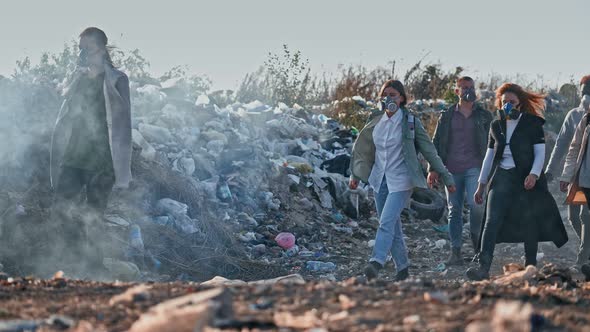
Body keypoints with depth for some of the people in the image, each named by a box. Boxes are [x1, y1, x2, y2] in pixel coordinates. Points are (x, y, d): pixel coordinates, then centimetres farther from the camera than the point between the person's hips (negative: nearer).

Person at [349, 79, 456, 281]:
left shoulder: (410, 122, -6)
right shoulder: (376, 122, 8)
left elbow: (429, 151, -3)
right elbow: (362, 149, 21)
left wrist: (446, 177, -2)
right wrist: (355, 175, 22)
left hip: (400, 181, -5)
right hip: (380, 180, 5)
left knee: (387, 222, -20)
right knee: (392, 227, 9)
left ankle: (376, 262, -28)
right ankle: (402, 268, 18)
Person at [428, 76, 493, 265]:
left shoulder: (484, 116, 10)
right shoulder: (447, 116, 11)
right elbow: (436, 143, 11)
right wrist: (433, 169, 2)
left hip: (475, 168, -2)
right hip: (452, 170, 2)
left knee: (476, 204, -20)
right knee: (454, 210, 3)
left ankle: (477, 238, 6)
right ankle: (456, 252, 6)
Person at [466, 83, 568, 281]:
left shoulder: (532, 123, 1)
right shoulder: (496, 126, 13)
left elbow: (540, 152, -3)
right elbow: (489, 156, 18)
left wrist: (534, 174, -20)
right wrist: (481, 185, 16)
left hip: (526, 179, -3)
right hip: (501, 179, 3)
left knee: (529, 224, 2)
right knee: (491, 222, -12)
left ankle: (530, 268, 15)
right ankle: (483, 268, -21)